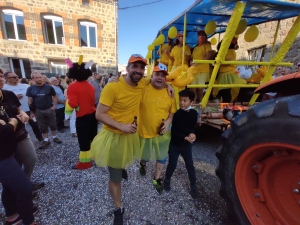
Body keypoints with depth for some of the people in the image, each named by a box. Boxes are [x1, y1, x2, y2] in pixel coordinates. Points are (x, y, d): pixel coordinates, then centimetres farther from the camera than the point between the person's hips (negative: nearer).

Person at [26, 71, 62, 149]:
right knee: (42, 126, 10)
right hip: (38, 111, 2)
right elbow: (30, 101, 4)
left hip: (49, 109, -1)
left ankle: (54, 137, 24)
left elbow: (55, 96, 4)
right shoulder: (30, 89, 0)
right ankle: (46, 140, 21)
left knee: (53, 124, 8)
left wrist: (54, 105, -7)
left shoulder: (49, 87, -5)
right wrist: (31, 112, 2)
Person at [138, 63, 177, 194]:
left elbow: (173, 111, 4)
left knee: (162, 157, 18)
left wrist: (168, 121, -13)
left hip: (162, 132, 2)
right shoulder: (143, 88, -14)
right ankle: (142, 164, 61)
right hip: (144, 131, -2)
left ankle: (157, 179, 45)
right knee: (144, 155, 23)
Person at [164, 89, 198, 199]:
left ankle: (193, 186, 32)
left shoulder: (194, 113, -6)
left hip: (186, 145, 2)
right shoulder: (176, 113, -14)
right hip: (174, 144, -2)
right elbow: (173, 131, -14)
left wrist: (191, 134, -21)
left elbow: (192, 128, 0)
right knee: (172, 165, 10)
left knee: (190, 166, 11)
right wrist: (185, 137, -24)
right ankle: (167, 180, 37)